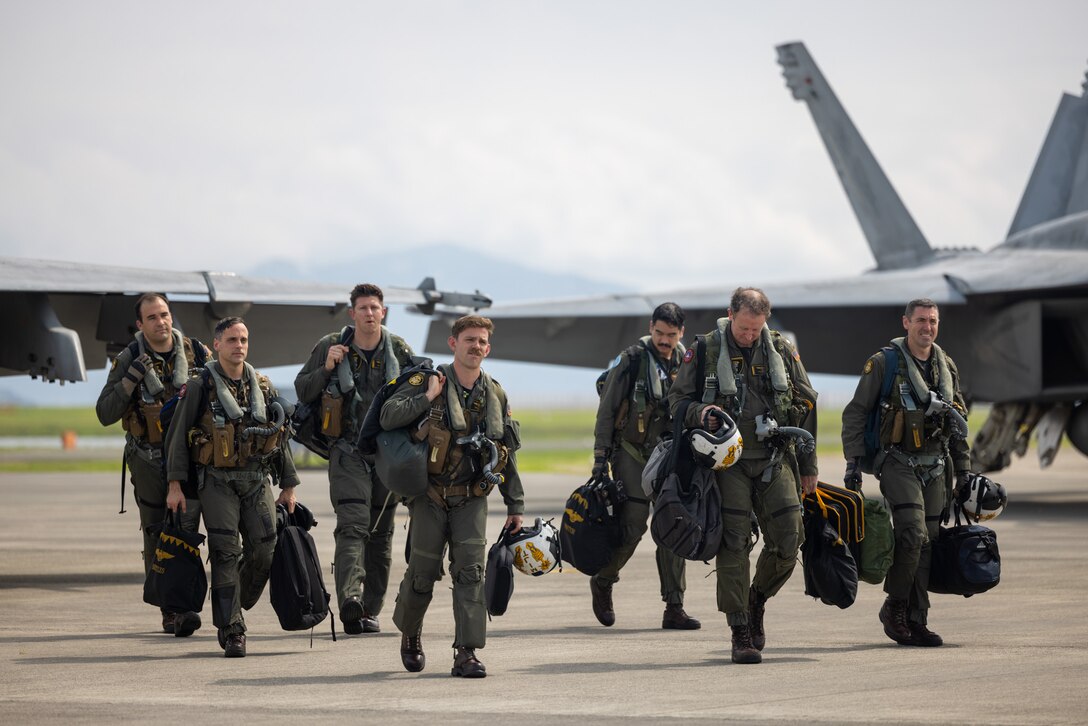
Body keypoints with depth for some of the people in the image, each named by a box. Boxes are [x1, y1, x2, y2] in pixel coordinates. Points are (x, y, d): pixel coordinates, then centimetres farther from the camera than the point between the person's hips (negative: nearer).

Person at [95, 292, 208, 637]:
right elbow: (105, 414, -6)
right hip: (149, 459, 0)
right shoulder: (128, 360, -2)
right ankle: (169, 611, 10)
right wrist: (131, 378, -17)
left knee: (185, 530, -14)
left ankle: (185, 606, -19)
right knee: (157, 538, 2)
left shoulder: (195, 352, 3)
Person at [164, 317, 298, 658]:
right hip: (217, 480, -4)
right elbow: (177, 437, -1)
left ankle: (232, 610, 20)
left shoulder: (263, 387, 12)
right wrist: (175, 485, -9)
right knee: (226, 555, -9)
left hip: (258, 481, 4)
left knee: (263, 551, -3)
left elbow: (281, 437, 17)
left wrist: (289, 485, 14)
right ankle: (231, 631, -5)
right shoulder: (200, 388, 0)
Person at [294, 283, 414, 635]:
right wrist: (326, 369, -11)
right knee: (352, 526, -20)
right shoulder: (330, 346, -1)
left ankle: (370, 610, 17)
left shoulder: (399, 350, 5)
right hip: (348, 451, -3)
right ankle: (349, 601, -35)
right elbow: (302, 391, 5)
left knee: (381, 534, 8)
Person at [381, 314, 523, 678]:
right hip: (430, 496, -2)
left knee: (471, 571, -11)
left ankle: (467, 654, -12)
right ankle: (409, 634, 31)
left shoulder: (495, 395, 7)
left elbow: (507, 453, 14)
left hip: (471, 498, 2)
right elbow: (388, 417, -17)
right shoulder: (427, 382, -5)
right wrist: (428, 398, -24)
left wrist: (515, 504, 14)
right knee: (422, 573, 3)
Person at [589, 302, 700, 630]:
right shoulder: (630, 360, -8)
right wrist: (601, 457, -6)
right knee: (632, 526, -7)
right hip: (632, 456, -4)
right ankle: (602, 582, 21)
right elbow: (606, 410, -4)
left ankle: (674, 607, 0)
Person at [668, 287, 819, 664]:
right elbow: (677, 399, 6)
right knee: (734, 545, -7)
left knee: (788, 542, -3)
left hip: (775, 461, 3)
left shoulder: (781, 350, 6)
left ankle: (757, 600, 25)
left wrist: (808, 466, 13)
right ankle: (740, 633, -1)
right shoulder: (704, 351, -1)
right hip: (728, 462, -3)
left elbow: (806, 405, 13)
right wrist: (700, 413, -18)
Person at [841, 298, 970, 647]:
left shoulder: (946, 367, 12)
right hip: (898, 463, -5)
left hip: (935, 466, 5)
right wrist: (853, 462, -9)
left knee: (927, 543, 2)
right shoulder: (884, 364, -4)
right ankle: (895, 608, -2)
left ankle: (916, 622, 7)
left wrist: (964, 470, 16)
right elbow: (855, 414, -2)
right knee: (913, 534, -19)